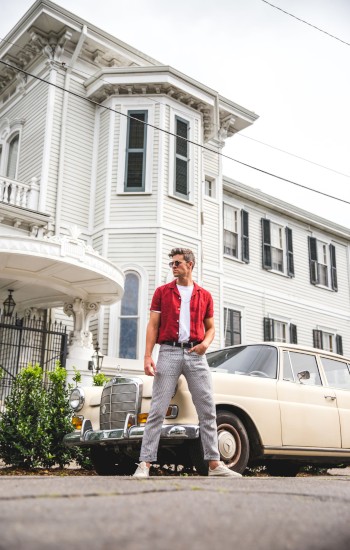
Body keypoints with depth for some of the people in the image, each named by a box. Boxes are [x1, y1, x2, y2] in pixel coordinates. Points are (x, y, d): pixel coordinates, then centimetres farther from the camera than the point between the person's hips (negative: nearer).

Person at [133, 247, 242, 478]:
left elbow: (210, 328, 16)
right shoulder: (162, 292, 9)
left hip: (195, 354, 2)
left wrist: (206, 342, -7)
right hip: (169, 352, -2)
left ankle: (214, 464, 7)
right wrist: (148, 355, -8)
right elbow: (153, 325, 4)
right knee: (158, 411, -5)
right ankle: (145, 464, -3)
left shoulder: (205, 295, 13)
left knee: (208, 410, 1)